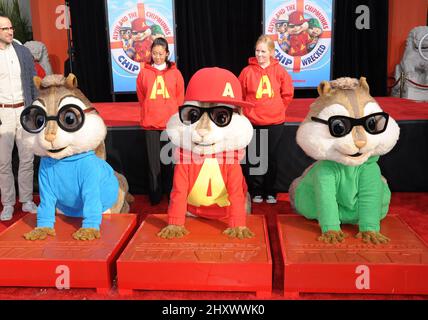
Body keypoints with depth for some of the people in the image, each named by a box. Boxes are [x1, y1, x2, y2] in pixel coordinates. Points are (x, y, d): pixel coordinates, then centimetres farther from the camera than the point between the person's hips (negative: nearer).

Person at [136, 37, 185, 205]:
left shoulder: (175, 72, 3)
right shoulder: (144, 72, 3)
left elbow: (180, 97, 9)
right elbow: (141, 97, 11)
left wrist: (171, 113, 8)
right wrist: (150, 111, 10)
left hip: (170, 123, 0)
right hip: (150, 122, 0)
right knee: (153, 160, 3)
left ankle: (171, 193, 17)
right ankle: (155, 194, 11)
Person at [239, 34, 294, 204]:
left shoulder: (279, 70, -3)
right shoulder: (247, 71, -5)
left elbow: (287, 93, 6)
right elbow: (240, 94, 3)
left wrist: (277, 109, 6)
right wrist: (249, 110, 5)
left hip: (275, 122, 1)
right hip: (253, 122, -1)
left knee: (272, 158, 11)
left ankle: (270, 191, 24)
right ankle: (256, 191, 20)